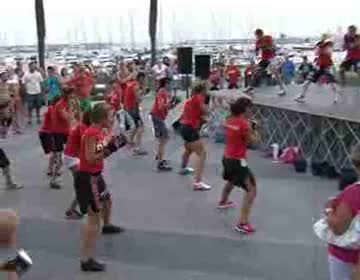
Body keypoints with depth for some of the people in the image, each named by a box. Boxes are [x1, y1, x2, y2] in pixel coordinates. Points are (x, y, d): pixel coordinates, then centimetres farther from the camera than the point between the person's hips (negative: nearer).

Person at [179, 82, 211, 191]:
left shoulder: (190, 99, 14)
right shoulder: (198, 98, -10)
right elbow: (206, 112, -16)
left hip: (184, 127, 10)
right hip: (190, 129, -10)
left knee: (189, 149, 35)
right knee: (202, 154, -14)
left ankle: (183, 168, 61)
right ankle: (198, 182, -23)